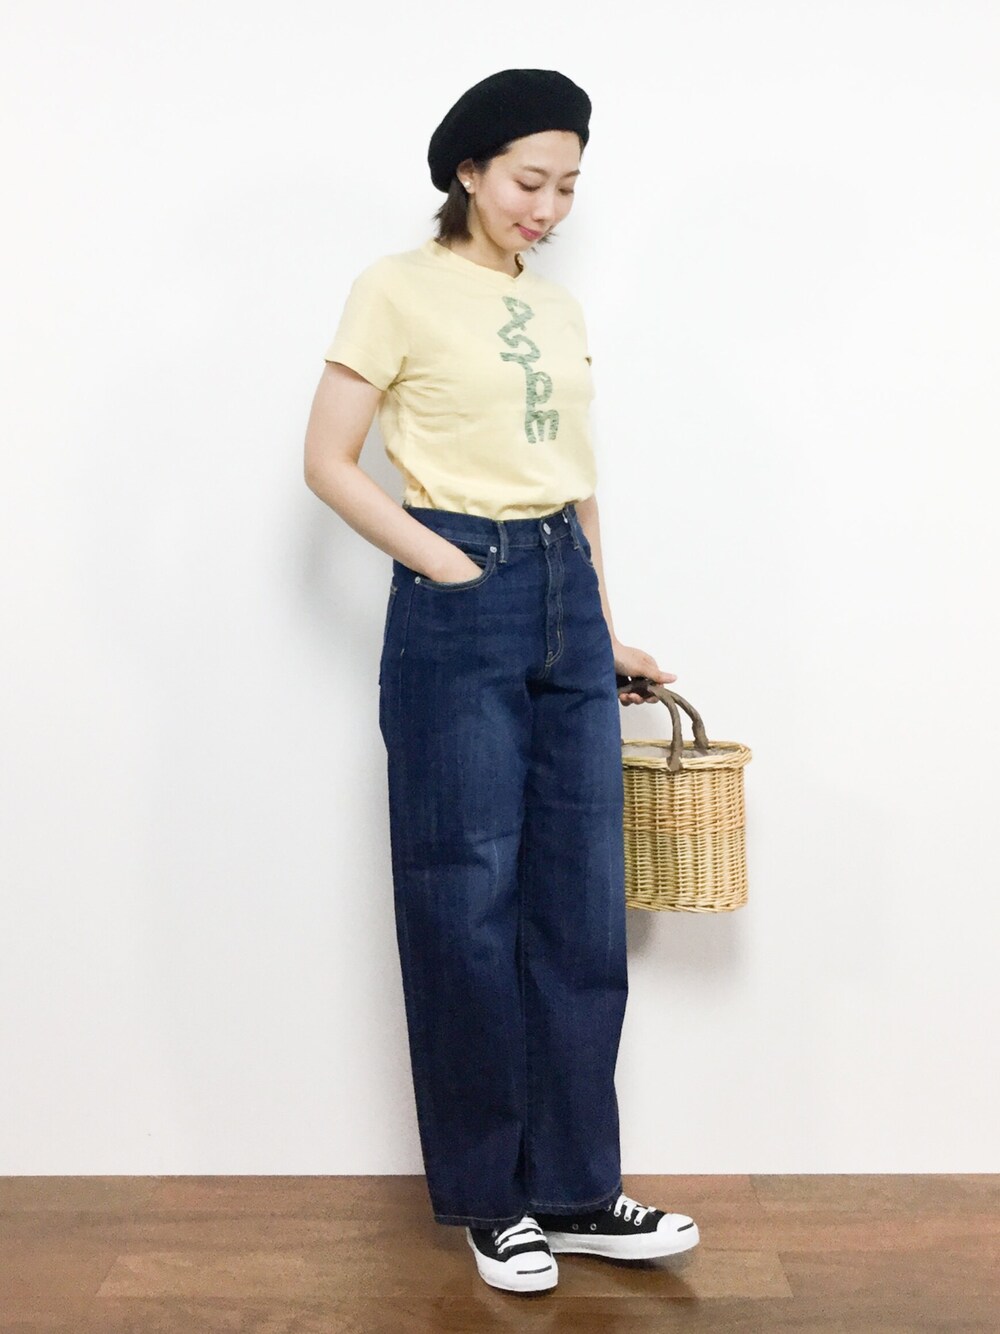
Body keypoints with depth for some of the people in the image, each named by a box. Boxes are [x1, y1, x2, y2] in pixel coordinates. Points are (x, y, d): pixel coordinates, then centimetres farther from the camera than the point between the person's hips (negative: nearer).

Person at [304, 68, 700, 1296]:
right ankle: (491, 1198, 19)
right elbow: (328, 463, -5)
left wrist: (607, 628, 16)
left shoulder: (559, 308, 16)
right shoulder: (400, 288, -2)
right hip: (461, 608, -6)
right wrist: (449, 569, -11)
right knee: (469, 906, 3)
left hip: (566, 604, 6)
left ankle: (576, 1191, 21)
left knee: (582, 908, 7)